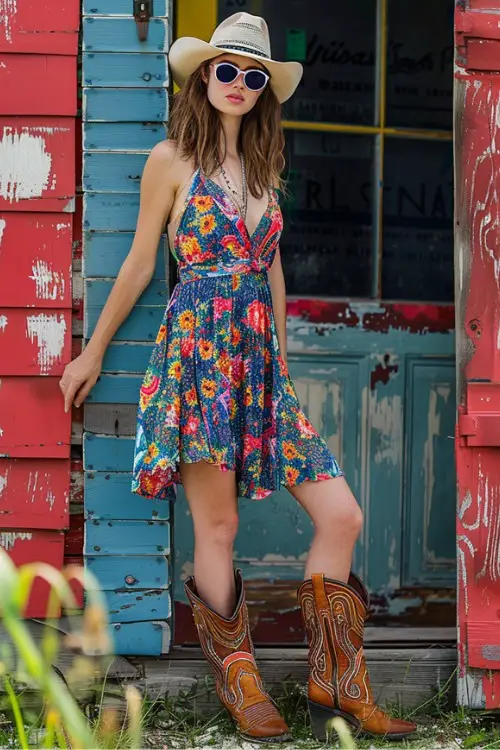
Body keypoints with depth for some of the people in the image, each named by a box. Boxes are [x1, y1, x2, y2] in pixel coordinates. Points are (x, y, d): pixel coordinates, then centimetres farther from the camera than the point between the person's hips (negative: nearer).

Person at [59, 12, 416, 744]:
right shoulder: (171, 159, 0)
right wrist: (94, 353, 6)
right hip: (198, 348, -6)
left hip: (259, 356, 6)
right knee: (217, 526, -3)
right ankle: (238, 681, 12)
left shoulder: (266, 167, 16)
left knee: (342, 515, -3)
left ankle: (338, 687, 6)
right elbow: (139, 264, 4)